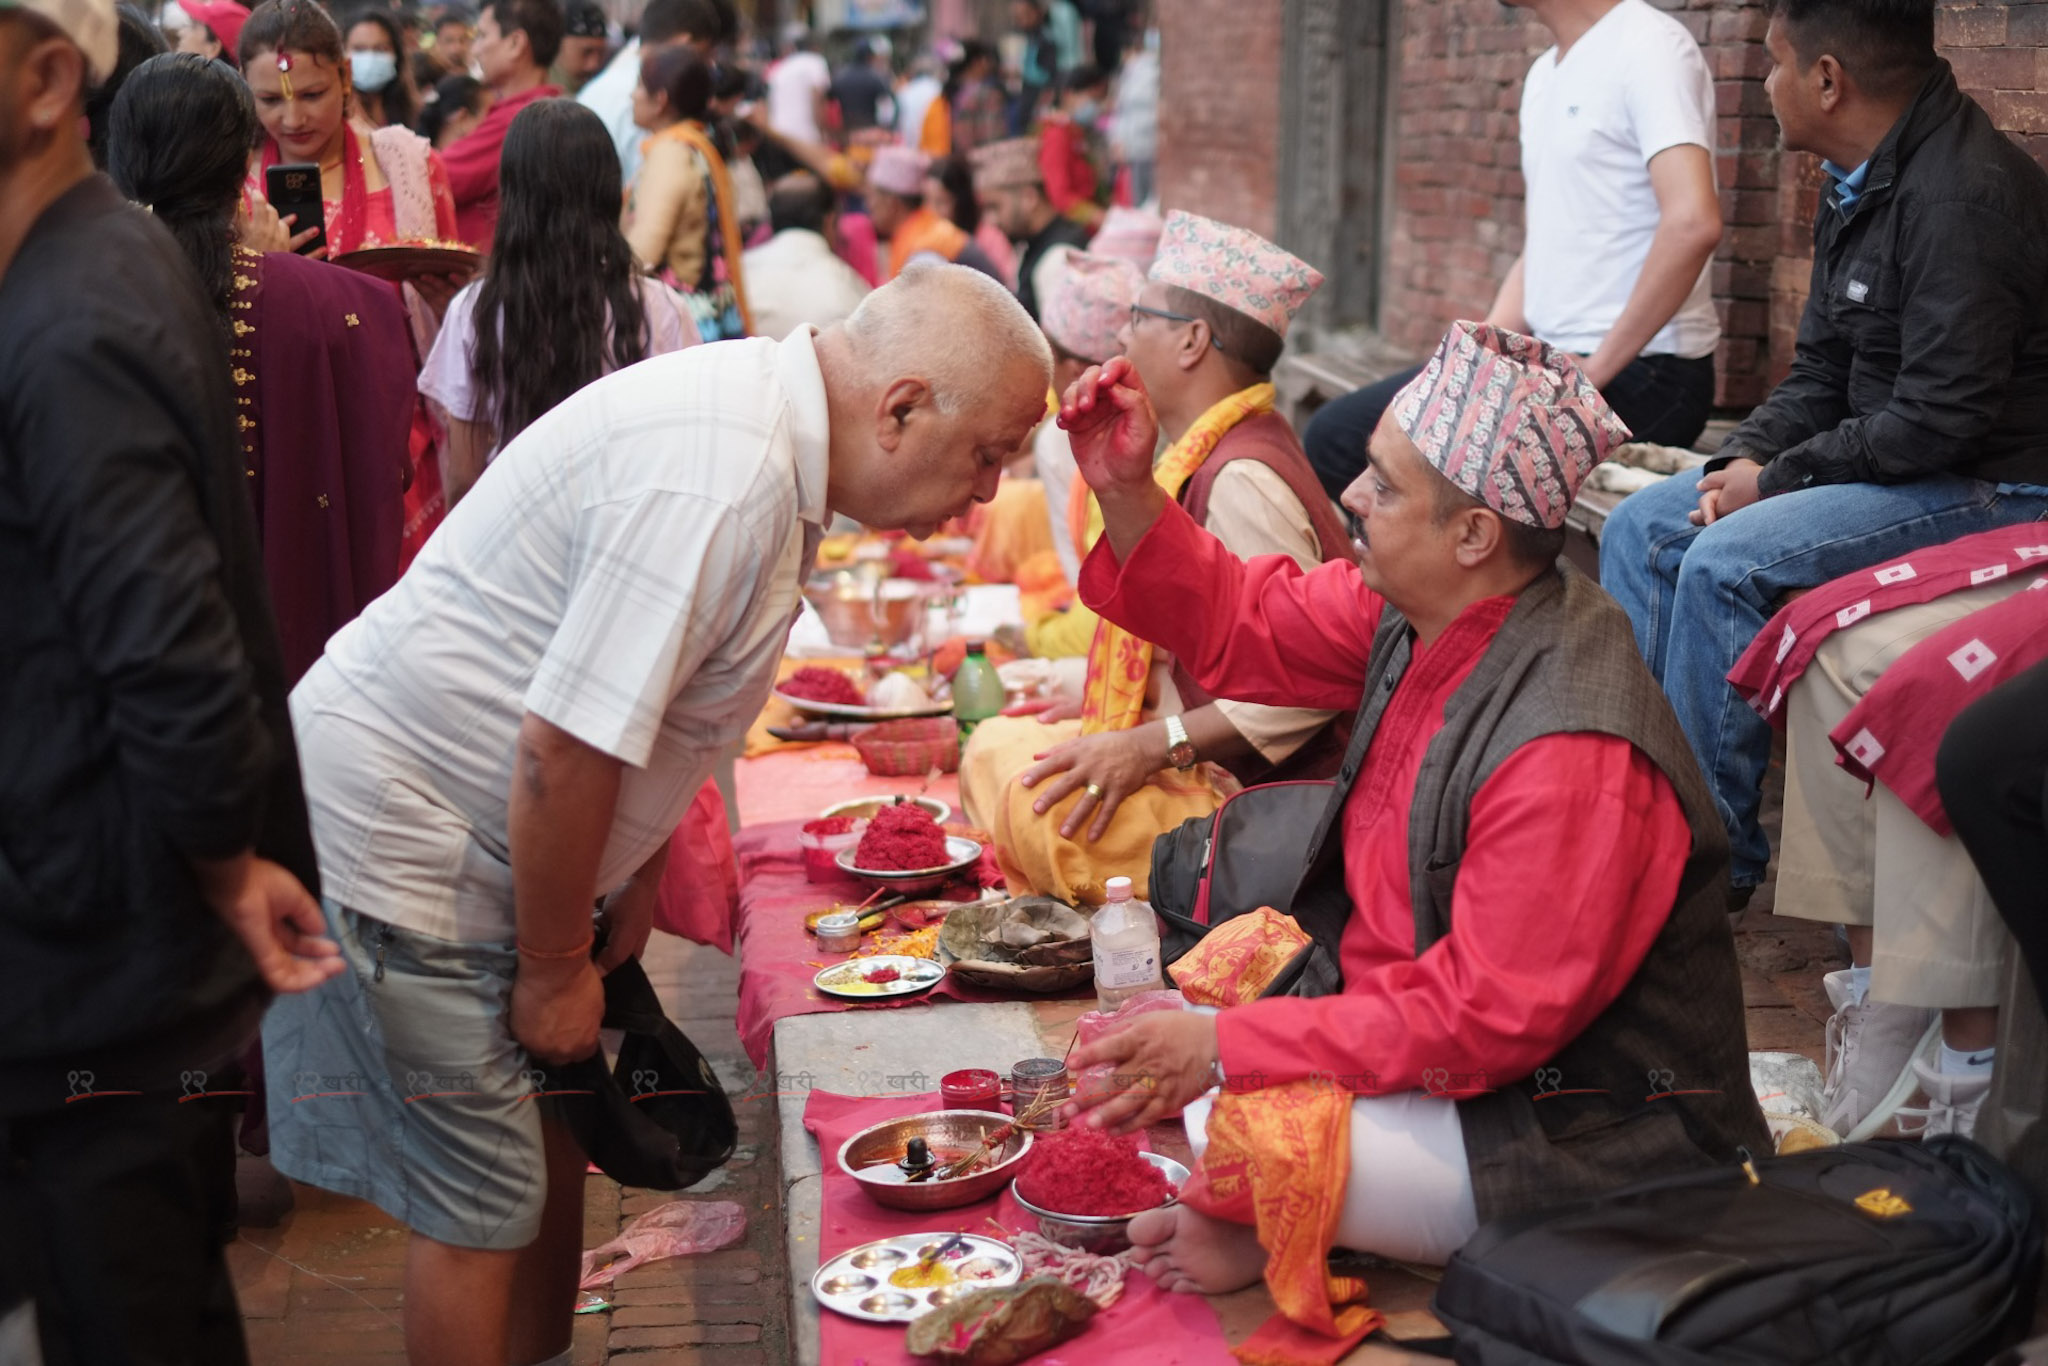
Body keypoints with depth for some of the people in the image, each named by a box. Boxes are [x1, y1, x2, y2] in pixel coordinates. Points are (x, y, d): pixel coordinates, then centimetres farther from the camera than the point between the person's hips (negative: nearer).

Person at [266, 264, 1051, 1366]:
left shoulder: (769, 418, 3)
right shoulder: (720, 484, -29)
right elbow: (563, 748, -28)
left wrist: (634, 883, 16)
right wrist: (554, 970, -15)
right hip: (396, 830, -10)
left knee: (556, 1134, 17)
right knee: (485, 1198, -3)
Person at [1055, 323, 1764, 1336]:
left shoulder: (1573, 755, -32)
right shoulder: (1419, 615, -4)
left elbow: (1486, 1017, -29)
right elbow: (1239, 623, 11)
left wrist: (1226, 1048, -28)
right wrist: (1125, 491, -4)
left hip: (1569, 1129, -9)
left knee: (1237, 1131, -24)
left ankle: (1275, 1239, 5)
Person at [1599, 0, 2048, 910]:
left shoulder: (1961, 196, -22)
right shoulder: (1859, 187, 10)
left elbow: (1939, 419, -26)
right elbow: (1820, 374, 14)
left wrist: (1777, 478, -17)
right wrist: (1745, 458, -5)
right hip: (1882, 458, 10)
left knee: (1726, 562, -26)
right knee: (1640, 529, 1)